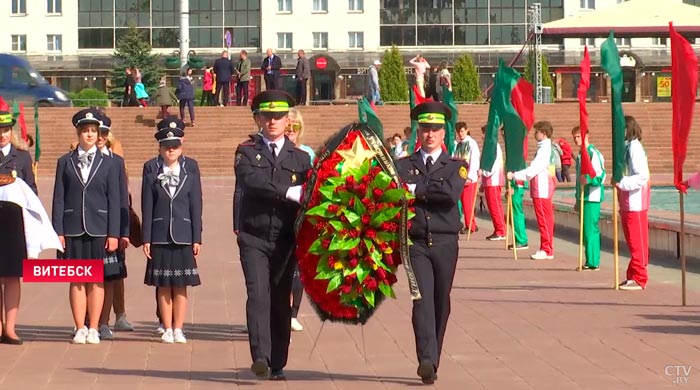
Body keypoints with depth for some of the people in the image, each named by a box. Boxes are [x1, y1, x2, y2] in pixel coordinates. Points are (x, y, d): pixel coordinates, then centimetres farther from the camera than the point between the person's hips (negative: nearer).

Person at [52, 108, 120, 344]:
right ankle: (80, 329, 7)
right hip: (73, 229, 0)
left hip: (98, 229, 0)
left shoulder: (108, 164, 7)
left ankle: (93, 329, 6)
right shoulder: (65, 162, 8)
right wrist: (58, 231, -2)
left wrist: (113, 234, -3)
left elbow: (114, 201, 4)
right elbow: (59, 199, 5)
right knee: (77, 280, 2)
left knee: (96, 280, 2)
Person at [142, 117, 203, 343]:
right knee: (163, 285, 3)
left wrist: (197, 238, -1)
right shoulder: (151, 168, 2)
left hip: (183, 236, 0)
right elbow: (147, 206, 2)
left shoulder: (190, 167, 4)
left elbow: (196, 204, 3)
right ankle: (167, 330, 10)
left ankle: (178, 329, 8)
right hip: (160, 236, 0)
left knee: (181, 285, 2)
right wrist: (146, 238, -2)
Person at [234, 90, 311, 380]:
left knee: (281, 299, 5)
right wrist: (288, 192, -19)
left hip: (285, 240, 2)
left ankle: (277, 365, 11)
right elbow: (250, 181, -14)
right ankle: (260, 356, -25)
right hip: (254, 238, -2)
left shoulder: (300, 158, 11)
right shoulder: (247, 152, 5)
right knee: (258, 293, -16)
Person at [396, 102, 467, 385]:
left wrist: (416, 190, -12)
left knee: (441, 302, 6)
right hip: (416, 242, -1)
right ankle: (427, 360, -24)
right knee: (422, 298, -15)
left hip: (445, 242, 1)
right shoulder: (403, 166, 11)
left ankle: (432, 360, 17)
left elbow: (452, 192, -12)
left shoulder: (456, 166, 8)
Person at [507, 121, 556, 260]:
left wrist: (514, 175, -22)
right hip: (543, 188, 10)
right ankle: (546, 249, 16)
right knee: (546, 219, 12)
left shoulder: (544, 149, -16)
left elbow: (533, 169, -23)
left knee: (544, 220, -6)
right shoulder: (545, 148, 14)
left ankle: (546, 250, -4)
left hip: (542, 190, -10)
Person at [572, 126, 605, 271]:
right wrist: (578, 199, 26)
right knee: (586, 230, 10)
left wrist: (588, 179, -35)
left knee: (591, 230, -10)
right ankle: (590, 261, 14)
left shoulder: (594, 153, -10)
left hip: (592, 197, -9)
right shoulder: (580, 155, 18)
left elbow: (601, 176, -17)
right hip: (583, 197, 9)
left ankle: (592, 261, -9)